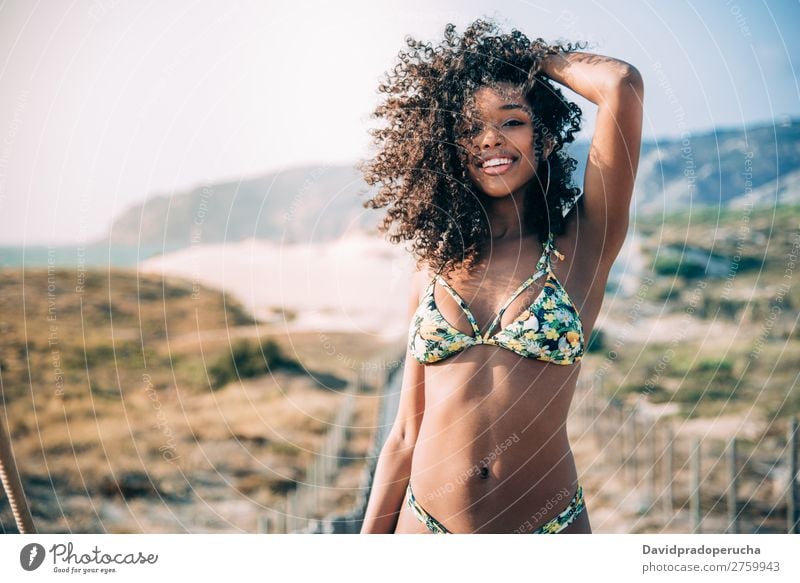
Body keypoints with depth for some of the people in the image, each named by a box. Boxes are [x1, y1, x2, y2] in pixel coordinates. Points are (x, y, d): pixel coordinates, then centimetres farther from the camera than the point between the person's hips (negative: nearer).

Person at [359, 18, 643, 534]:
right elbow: (406, 434, 5)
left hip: (548, 527, -2)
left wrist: (527, 55, 1)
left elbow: (621, 83, -16)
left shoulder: (579, 249, -5)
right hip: (425, 524, 2)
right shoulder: (436, 268, 3)